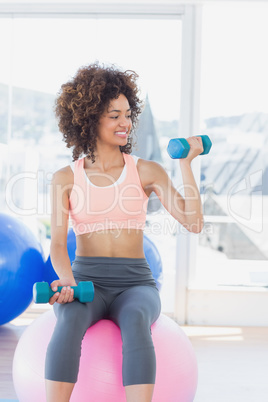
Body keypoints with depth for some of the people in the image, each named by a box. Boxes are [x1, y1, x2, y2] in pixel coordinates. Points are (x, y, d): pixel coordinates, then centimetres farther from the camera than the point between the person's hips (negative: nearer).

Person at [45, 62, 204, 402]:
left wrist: (186, 163, -7)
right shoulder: (65, 178, 7)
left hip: (136, 284, 0)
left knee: (135, 320, -37)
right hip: (86, 282, 0)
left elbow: (193, 223, -3)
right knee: (70, 318, -36)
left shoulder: (147, 171, 8)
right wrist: (67, 281, -25)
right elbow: (57, 242, -5)